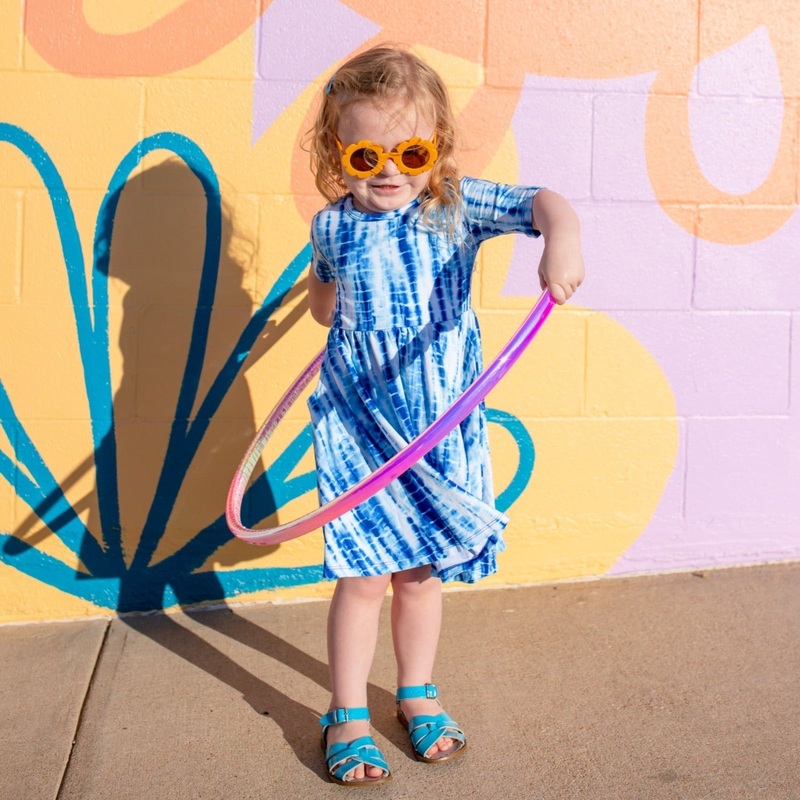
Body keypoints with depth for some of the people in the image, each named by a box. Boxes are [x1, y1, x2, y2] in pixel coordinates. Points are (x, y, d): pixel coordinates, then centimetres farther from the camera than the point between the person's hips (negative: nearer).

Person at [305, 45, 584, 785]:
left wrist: (561, 240, -37)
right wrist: (326, 289, 7)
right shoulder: (333, 226, -1)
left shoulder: (456, 206, -4)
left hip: (441, 427, 1)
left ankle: (417, 694, 36)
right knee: (364, 575, 1)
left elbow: (540, 201, -23)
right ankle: (347, 716, 21)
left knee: (422, 573, 13)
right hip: (360, 425, -1)